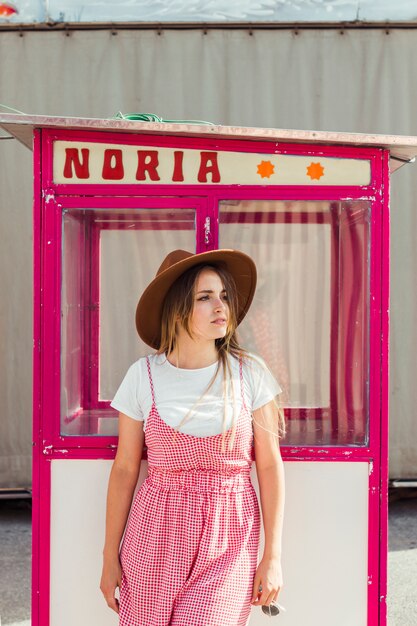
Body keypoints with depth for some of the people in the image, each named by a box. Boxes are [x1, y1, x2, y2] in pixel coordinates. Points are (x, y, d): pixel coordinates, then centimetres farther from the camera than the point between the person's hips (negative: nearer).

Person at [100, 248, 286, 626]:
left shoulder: (250, 373, -5)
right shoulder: (143, 375, -4)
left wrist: (273, 556, -2)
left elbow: (270, 466, -1)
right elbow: (125, 469, 2)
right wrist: (110, 556, 6)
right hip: (156, 535, 1)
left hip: (229, 538, -1)